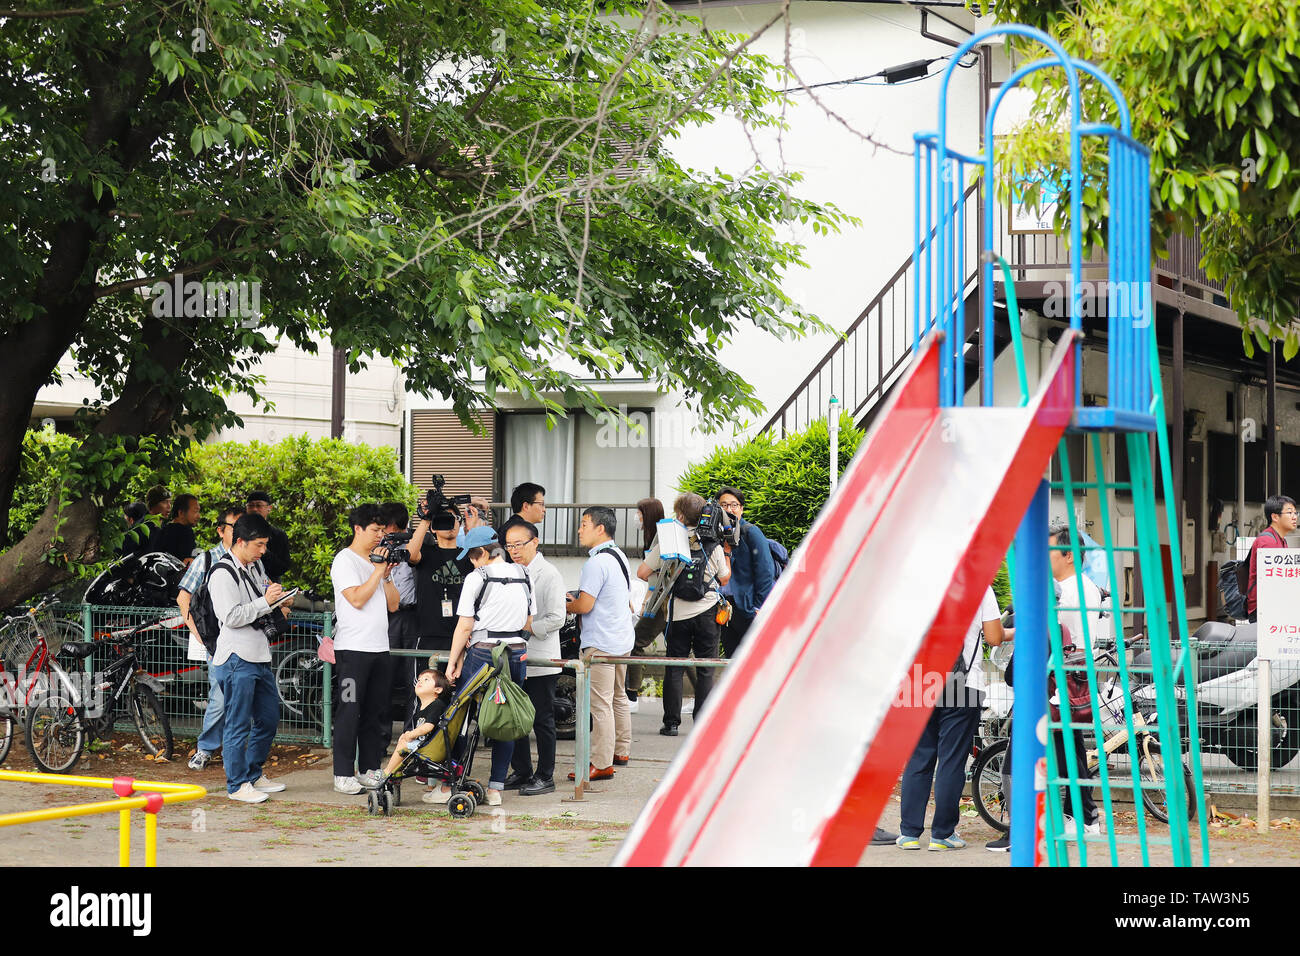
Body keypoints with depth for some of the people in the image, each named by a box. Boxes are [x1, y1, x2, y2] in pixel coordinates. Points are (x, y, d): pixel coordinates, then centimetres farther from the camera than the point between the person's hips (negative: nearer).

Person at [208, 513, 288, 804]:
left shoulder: (254, 567, 15)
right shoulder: (223, 574, -13)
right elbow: (231, 617, -21)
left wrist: (276, 601, 10)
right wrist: (264, 602, -18)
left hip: (259, 655, 9)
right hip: (236, 658, -9)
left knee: (269, 718, 14)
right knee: (238, 725, -3)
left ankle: (254, 774, 27)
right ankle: (237, 785, 5)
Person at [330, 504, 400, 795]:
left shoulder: (378, 559, 17)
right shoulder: (345, 560, -4)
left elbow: (393, 604, 14)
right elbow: (357, 599, -16)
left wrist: (386, 575, 1)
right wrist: (378, 571, -10)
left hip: (380, 648, 7)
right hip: (352, 648, -7)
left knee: (375, 713, 9)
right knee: (349, 711, -6)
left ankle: (370, 770, 15)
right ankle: (343, 775, -3)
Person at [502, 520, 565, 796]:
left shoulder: (549, 574, -10)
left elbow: (556, 618, -15)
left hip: (541, 662, -7)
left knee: (542, 720, 0)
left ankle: (545, 777, 8)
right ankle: (521, 772, 22)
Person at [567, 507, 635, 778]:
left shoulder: (596, 563, -19)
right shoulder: (619, 556, 12)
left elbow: (584, 605, -22)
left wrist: (566, 606, 0)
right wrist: (577, 600, 18)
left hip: (600, 643, -10)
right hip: (622, 639, 10)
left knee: (600, 704, -8)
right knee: (618, 697, 20)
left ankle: (602, 764, -7)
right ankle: (621, 751, 32)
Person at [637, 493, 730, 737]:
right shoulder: (713, 545, -4)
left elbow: (642, 572, -2)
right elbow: (724, 579, 7)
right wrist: (727, 552, 19)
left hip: (678, 614, 0)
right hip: (707, 613, 0)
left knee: (673, 669, 7)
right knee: (706, 670, 6)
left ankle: (671, 723, 5)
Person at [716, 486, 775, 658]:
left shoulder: (751, 532, -7)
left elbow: (765, 573, -10)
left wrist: (759, 608, -13)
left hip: (748, 607, -6)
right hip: (725, 607, 6)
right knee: (732, 659, 8)